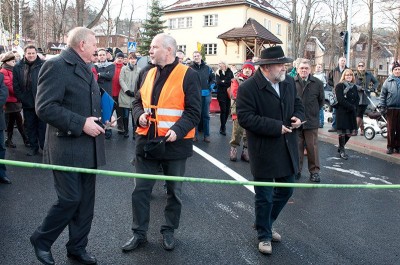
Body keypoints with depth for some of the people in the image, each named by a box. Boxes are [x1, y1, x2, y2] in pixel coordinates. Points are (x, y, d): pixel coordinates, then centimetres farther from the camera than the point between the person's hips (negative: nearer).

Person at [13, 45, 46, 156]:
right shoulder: (18, 67, 5)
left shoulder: (43, 65, -5)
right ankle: (33, 147, 23)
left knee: (42, 126, 3)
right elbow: (16, 86, 6)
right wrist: (21, 99, -2)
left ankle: (44, 147, 12)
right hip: (27, 104, 4)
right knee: (30, 127, 12)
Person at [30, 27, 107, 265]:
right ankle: (41, 240, 22)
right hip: (67, 147, -8)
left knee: (86, 200, 12)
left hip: (89, 147, 8)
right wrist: (81, 124, -22)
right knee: (70, 199, -3)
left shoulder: (87, 68, 15)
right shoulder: (56, 66, -13)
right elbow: (45, 107, -21)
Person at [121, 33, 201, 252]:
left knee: (174, 191, 12)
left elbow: (194, 111, -11)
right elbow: (137, 102, 18)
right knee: (141, 190, 9)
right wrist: (139, 115, -4)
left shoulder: (187, 75, -8)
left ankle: (169, 231, 31)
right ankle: (139, 233, 23)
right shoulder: (149, 74, 11)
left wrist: (178, 130, -26)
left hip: (174, 143, -4)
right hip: (146, 141, 5)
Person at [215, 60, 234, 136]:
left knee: (227, 110, 5)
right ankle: (223, 128, 6)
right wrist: (227, 82, -11)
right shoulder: (218, 73, 4)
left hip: (228, 94, 2)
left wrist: (223, 82, -10)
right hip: (221, 94, -2)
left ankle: (223, 126, 26)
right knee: (223, 110, -4)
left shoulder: (230, 72, 7)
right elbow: (218, 82, -10)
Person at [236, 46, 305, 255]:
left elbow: (297, 103, 19)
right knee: (264, 196, 6)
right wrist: (276, 127, -23)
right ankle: (264, 235, 28)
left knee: (286, 190, 18)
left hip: (287, 149, 7)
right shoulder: (248, 88, -16)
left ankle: (265, 224, 41)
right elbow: (245, 117, -21)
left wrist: (298, 117, -4)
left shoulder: (289, 82, 5)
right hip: (264, 151, -7)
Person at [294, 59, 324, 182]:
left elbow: (321, 100, 11)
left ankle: (314, 171, 18)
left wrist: (314, 112, 12)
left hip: (311, 121, 0)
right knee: (297, 147, 9)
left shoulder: (318, 83, -1)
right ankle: (297, 170, 22)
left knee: (312, 147, 6)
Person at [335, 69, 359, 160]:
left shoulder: (354, 87, 16)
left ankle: (341, 147, 24)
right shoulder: (339, 86, -4)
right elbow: (340, 99, -13)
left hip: (351, 113, 6)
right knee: (342, 132, -4)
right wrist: (351, 107, -14)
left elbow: (357, 99, 12)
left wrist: (354, 107, -7)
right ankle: (342, 151, 5)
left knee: (350, 132, 5)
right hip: (342, 112, -6)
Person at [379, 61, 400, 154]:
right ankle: (390, 147, 11)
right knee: (391, 129, 1)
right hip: (391, 108, -2)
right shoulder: (388, 81, 1)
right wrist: (383, 106, -2)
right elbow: (383, 94, 4)